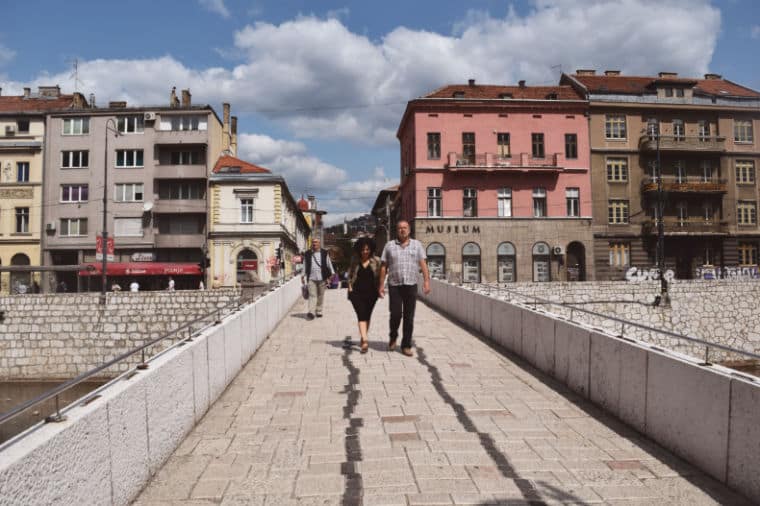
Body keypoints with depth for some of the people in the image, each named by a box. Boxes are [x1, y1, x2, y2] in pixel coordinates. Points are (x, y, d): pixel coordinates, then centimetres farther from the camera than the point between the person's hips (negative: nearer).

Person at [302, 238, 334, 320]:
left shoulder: (324, 253, 5)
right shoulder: (307, 254, 8)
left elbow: (329, 264, 9)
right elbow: (305, 266, 13)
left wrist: (331, 274, 5)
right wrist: (303, 276, 9)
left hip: (322, 278, 1)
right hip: (311, 278, 0)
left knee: (320, 295, 7)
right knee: (312, 295, -8)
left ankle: (319, 311, 18)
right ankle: (311, 312, -14)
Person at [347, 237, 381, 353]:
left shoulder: (376, 260, 1)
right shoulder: (354, 261, 5)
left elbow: (379, 275, 4)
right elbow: (349, 275, 13)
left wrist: (379, 288, -4)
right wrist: (350, 286, 3)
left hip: (371, 293, 1)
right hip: (356, 292, -1)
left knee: (367, 316, 11)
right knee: (361, 315, -13)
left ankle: (363, 338, 28)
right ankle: (365, 340, -22)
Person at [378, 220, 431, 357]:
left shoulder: (417, 244, 10)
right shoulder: (389, 245, 9)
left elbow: (423, 264, 3)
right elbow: (384, 267, 9)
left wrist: (427, 280, -9)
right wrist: (381, 285, 4)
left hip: (411, 285, 1)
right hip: (395, 285, -1)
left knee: (409, 317, 3)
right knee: (395, 314, -6)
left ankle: (406, 345, 13)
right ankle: (393, 337, 23)